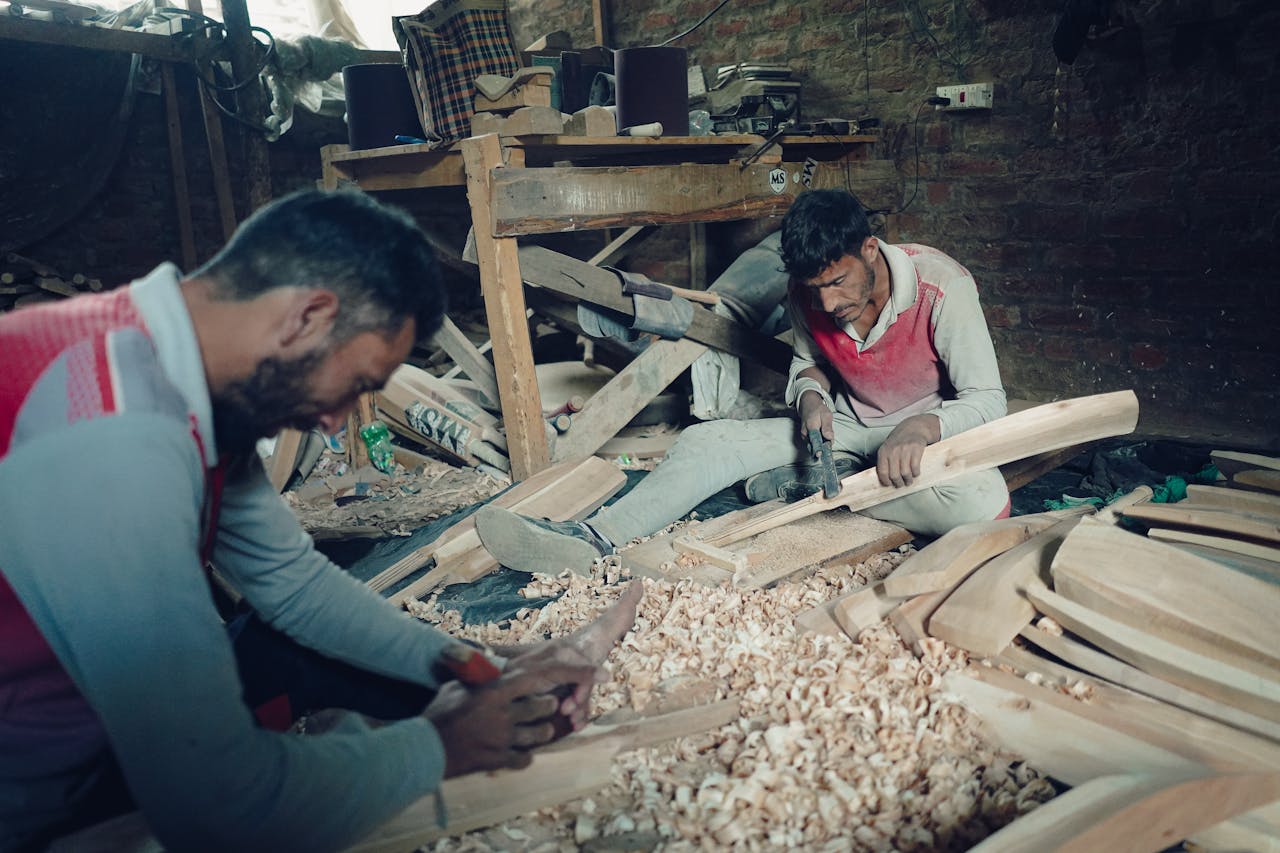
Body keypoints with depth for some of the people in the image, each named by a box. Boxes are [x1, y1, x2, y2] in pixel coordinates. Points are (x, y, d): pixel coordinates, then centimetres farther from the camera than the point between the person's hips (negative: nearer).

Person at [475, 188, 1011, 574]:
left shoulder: (942, 287, -24)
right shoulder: (807, 295, -11)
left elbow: (987, 401, -21)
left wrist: (922, 427, -40)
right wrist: (810, 395, -14)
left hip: (930, 432, -3)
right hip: (845, 428, 3)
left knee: (984, 501, -39)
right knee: (705, 442, -16)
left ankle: (807, 485, -23)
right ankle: (590, 541, -29)